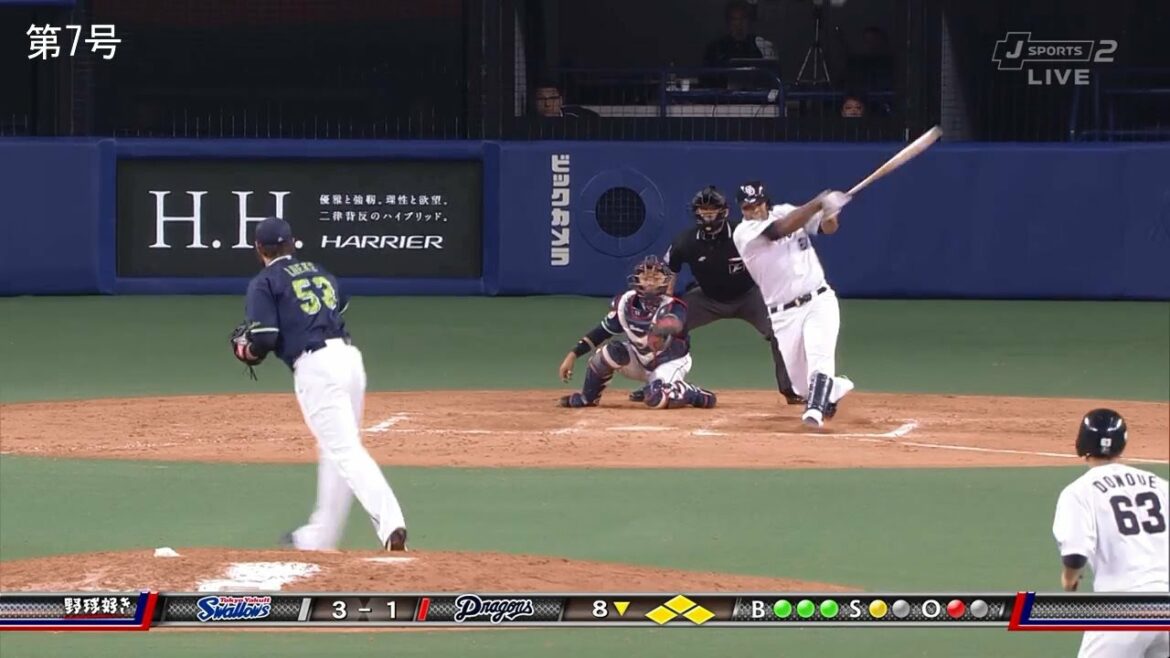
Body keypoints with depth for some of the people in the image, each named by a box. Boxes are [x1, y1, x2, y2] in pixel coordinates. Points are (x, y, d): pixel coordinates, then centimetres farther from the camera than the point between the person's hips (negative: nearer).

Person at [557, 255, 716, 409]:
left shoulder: (673, 307, -27)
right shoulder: (625, 302, -14)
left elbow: (675, 325, -51)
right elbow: (602, 331, -5)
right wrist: (572, 355, -11)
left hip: (670, 363, -4)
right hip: (639, 361, 4)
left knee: (656, 399, -34)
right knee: (610, 352, -24)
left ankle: (695, 394, -6)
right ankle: (587, 398, -4)